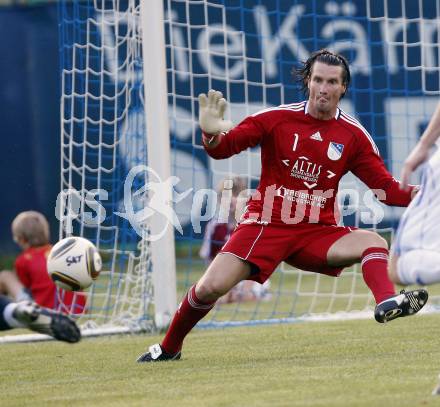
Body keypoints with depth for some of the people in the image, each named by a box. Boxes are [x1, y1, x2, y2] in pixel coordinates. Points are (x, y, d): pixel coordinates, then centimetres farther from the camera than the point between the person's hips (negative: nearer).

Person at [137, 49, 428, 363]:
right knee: (211, 288, -15)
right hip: (266, 226, -2)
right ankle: (169, 347, 8)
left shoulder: (354, 135, 2)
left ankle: (387, 302, -47)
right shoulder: (277, 119, -4)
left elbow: (385, 187, 4)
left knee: (374, 242, -22)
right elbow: (223, 148, -7)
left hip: (316, 232, 2)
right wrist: (211, 134, -30)